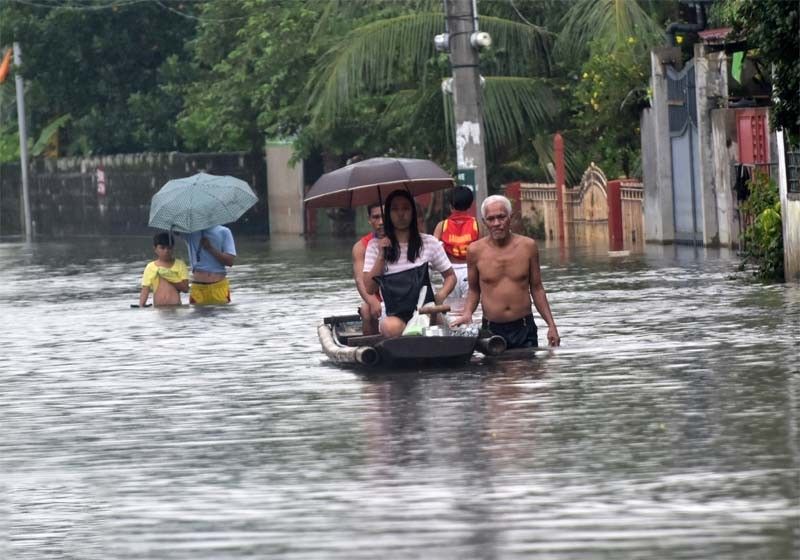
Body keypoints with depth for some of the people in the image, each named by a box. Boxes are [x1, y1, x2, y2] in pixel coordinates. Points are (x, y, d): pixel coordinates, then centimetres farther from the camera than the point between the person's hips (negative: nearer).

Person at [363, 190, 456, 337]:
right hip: (393, 315, -1)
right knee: (392, 328, -38)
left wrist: (441, 294, -2)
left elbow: (450, 276, 19)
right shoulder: (375, 246, 10)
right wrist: (381, 255, -4)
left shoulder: (428, 242, 11)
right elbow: (369, 289, 5)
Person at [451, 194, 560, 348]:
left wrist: (551, 325, 6)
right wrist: (468, 313, -7)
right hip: (491, 330, -1)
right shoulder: (476, 251, -1)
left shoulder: (527, 246, 1)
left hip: (523, 329, 1)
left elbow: (537, 289, 10)